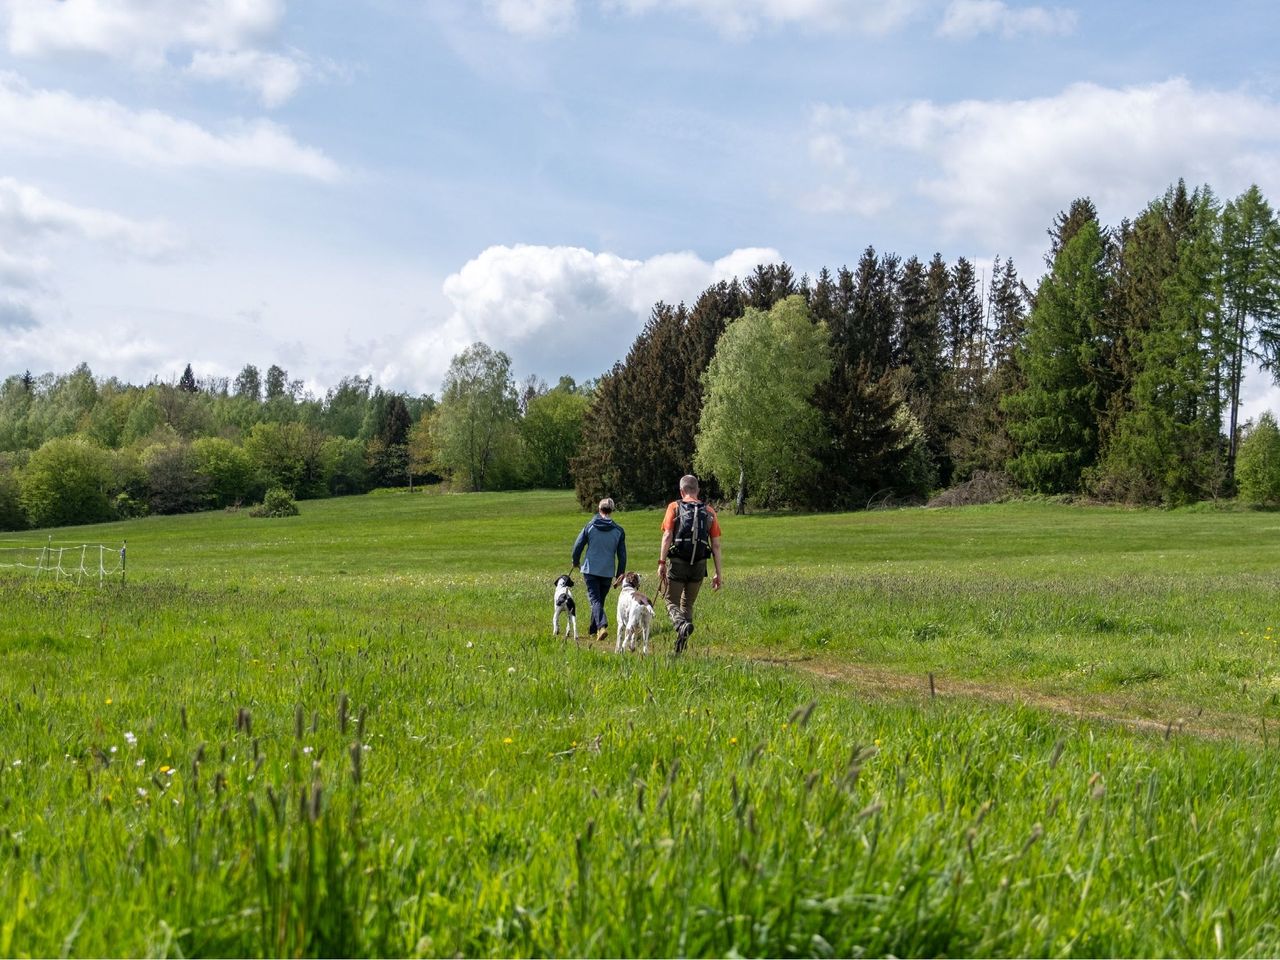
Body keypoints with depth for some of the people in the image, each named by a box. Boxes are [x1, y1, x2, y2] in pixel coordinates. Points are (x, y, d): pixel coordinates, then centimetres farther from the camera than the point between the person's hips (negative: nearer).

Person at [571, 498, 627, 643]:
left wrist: (575, 561, 18)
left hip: (590, 570, -2)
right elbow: (622, 555, 4)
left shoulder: (590, 526, -3)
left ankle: (602, 626, -27)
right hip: (608, 572, 2)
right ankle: (593, 629, 27)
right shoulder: (619, 531, 0)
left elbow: (578, 545, -1)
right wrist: (620, 575, 14)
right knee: (600, 600, 17)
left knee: (595, 599, -6)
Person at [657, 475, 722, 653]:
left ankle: (682, 625, -24)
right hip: (699, 565, 3)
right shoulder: (709, 512, 8)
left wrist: (662, 563, -11)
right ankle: (681, 645, 12)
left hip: (677, 563, -3)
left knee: (672, 602, 7)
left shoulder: (675, 507, 1)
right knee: (688, 604, 18)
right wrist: (719, 573, 7)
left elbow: (667, 536, -11)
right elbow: (716, 545, 5)